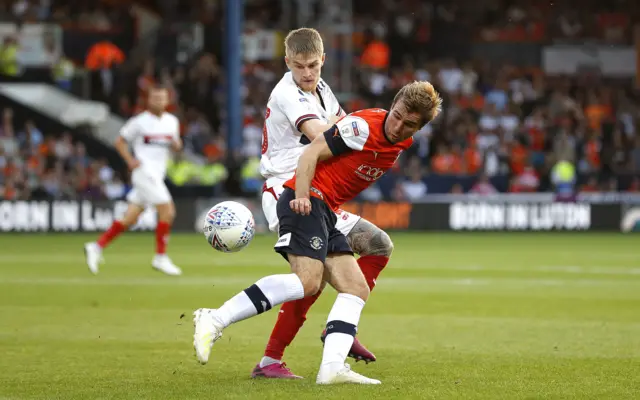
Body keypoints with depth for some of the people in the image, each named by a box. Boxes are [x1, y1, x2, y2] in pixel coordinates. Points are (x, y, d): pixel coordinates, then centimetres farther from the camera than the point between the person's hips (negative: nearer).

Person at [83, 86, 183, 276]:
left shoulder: (172, 121, 13)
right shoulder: (139, 121, -4)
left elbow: (176, 146, 22)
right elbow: (120, 141, 3)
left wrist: (176, 144, -2)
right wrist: (130, 160, -10)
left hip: (158, 174, 7)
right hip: (145, 171, -7)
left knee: (130, 218, 4)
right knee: (167, 211, -14)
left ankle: (97, 247, 10)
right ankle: (161, 258, -5)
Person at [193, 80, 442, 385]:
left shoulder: (403, 143, 12)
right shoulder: (363, 126, -13)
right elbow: (311, 153, -15)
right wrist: (302, 196, -26)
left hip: (326, 213, 10)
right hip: (307, 203, -10)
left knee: (356, 289, 0)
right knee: (307, 281, -25)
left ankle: (332, 368, -12)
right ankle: (215, 320, -28)